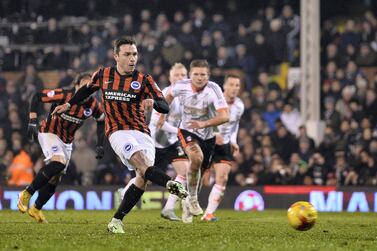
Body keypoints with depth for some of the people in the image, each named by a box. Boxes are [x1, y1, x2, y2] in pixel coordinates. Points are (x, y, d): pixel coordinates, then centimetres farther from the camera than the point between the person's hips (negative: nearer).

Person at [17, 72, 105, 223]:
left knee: (55, 179, 6)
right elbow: (37, 96, -17)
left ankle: (36, 209, 27)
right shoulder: (64, 95, -25)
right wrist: (32, 121, -23)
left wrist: (100, 145, 1)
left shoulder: (93, 106, -11)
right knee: (58, 163, -31)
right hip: (49, 133, -6)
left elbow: (102, 121, 9)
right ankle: (26, 194, -18)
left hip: (67, 141, 6)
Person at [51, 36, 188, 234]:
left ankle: (117, 221, -2)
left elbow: (165, 107, -8)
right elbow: (87, 89, 28)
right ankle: (171, 184, -55)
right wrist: (69, 104, 38)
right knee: (142, 164, -30)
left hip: (142, 132, 2)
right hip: (118, 131, -2)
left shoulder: (144, 80, 1)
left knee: (142, 177, -12)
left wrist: (153, 102, -30)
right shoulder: (103, 75, 6)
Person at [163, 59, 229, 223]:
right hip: (187, 131, -1)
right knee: (196, 158, -31)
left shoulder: (213, 89, -24)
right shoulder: (182, 86, -15)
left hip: (207, 136, 1)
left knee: (198, 171, 11)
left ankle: (187, 203, 38)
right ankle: (192, 199, -14)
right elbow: (170, 96, 10)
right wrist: (162, 114, 13)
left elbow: (225, 116, -32)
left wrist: (204, 124, -43)